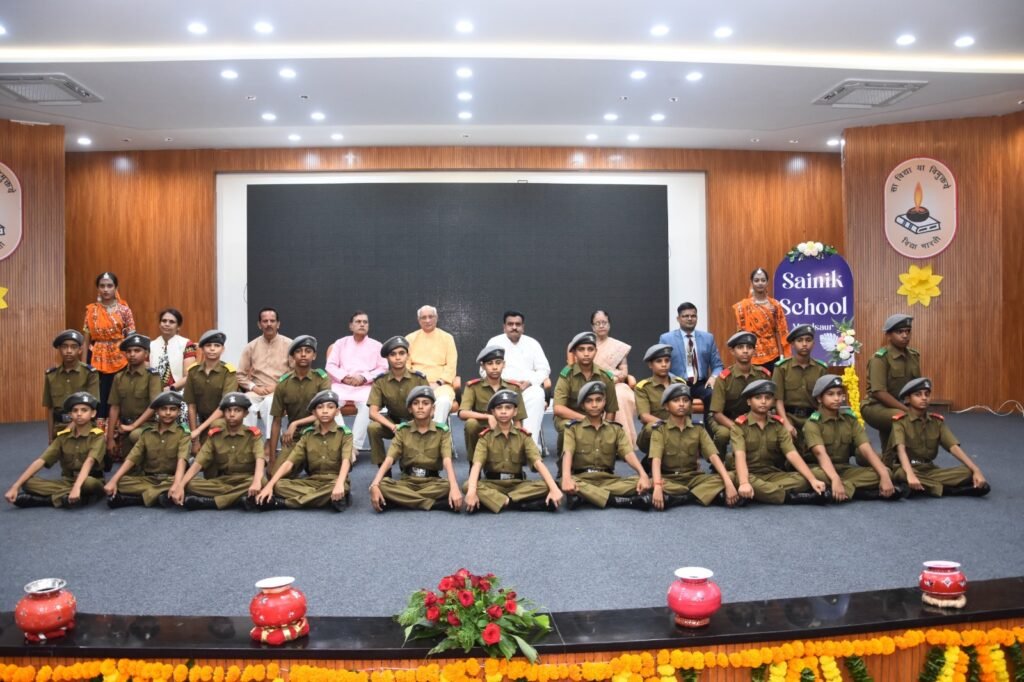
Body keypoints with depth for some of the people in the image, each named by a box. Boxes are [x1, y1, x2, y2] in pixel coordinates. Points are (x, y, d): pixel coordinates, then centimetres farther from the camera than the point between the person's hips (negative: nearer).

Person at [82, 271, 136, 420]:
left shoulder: (124, 310, 1)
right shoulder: (91, 310, 6)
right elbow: (86, 340, 7)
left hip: (119, 359, -1)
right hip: (97, 359, 1)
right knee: (98, 396, -1)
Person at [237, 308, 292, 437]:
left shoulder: (289, 344, 4)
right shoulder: (251, 346, 11)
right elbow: (240, 375, 11)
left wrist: (277, 386, -12)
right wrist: (254, 387, -7)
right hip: (256, 391, 2)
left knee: (269, 402, -36)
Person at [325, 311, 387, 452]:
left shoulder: (376, 345, 17)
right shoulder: (341, 343, 21)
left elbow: (383, 368, 5)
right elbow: (330, 366, 10)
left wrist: (364, 378, -11)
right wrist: (344, 377, -10)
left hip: (366, 386, -1)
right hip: (341, 384, 1)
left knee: (367, 405, -36)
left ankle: (355, 444, -35)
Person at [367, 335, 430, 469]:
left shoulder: (419, 378, -13)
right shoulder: (380, 381, -12)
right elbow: (373, 413, -17)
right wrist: (393, 427, -34)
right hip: (392, 422, 1)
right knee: (373, 428, -30)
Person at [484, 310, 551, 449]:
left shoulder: (532, 343, 16)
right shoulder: (495, 342, 12)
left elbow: (544, 369, 10)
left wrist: (528, 382, -10)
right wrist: (506, 381, -13)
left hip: (529, 386, 1)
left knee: (537, 397, -34)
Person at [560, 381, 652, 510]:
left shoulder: (615, 429, 12)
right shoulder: (573, 427, 4)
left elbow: (628, 453, -3)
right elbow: (568, 453, -12)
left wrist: (643, 474, -24)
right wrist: (567, 478, -34)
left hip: (608, 479, 3)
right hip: (582, 478, -2)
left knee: (642, 483, -25)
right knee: (565, 484, -37)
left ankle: (584, 495, -32)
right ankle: (617, 500, -36)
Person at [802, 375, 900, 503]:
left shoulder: (850, 419, 5)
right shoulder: (812, 423, -10)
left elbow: (866, 449, -6)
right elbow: (821, 453, -26)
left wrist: (884, 475, -22)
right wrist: (835, 480, -42)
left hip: (844, 469, 5)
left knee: (885, 472, -17)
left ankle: (843, 490, -27)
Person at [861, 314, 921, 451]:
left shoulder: (914, 356, 6)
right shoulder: (880, 358, -16)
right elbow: (879, 393, -23)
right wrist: (908, 410, -26)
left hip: (900, 407, 8)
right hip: (876, 406, -8)